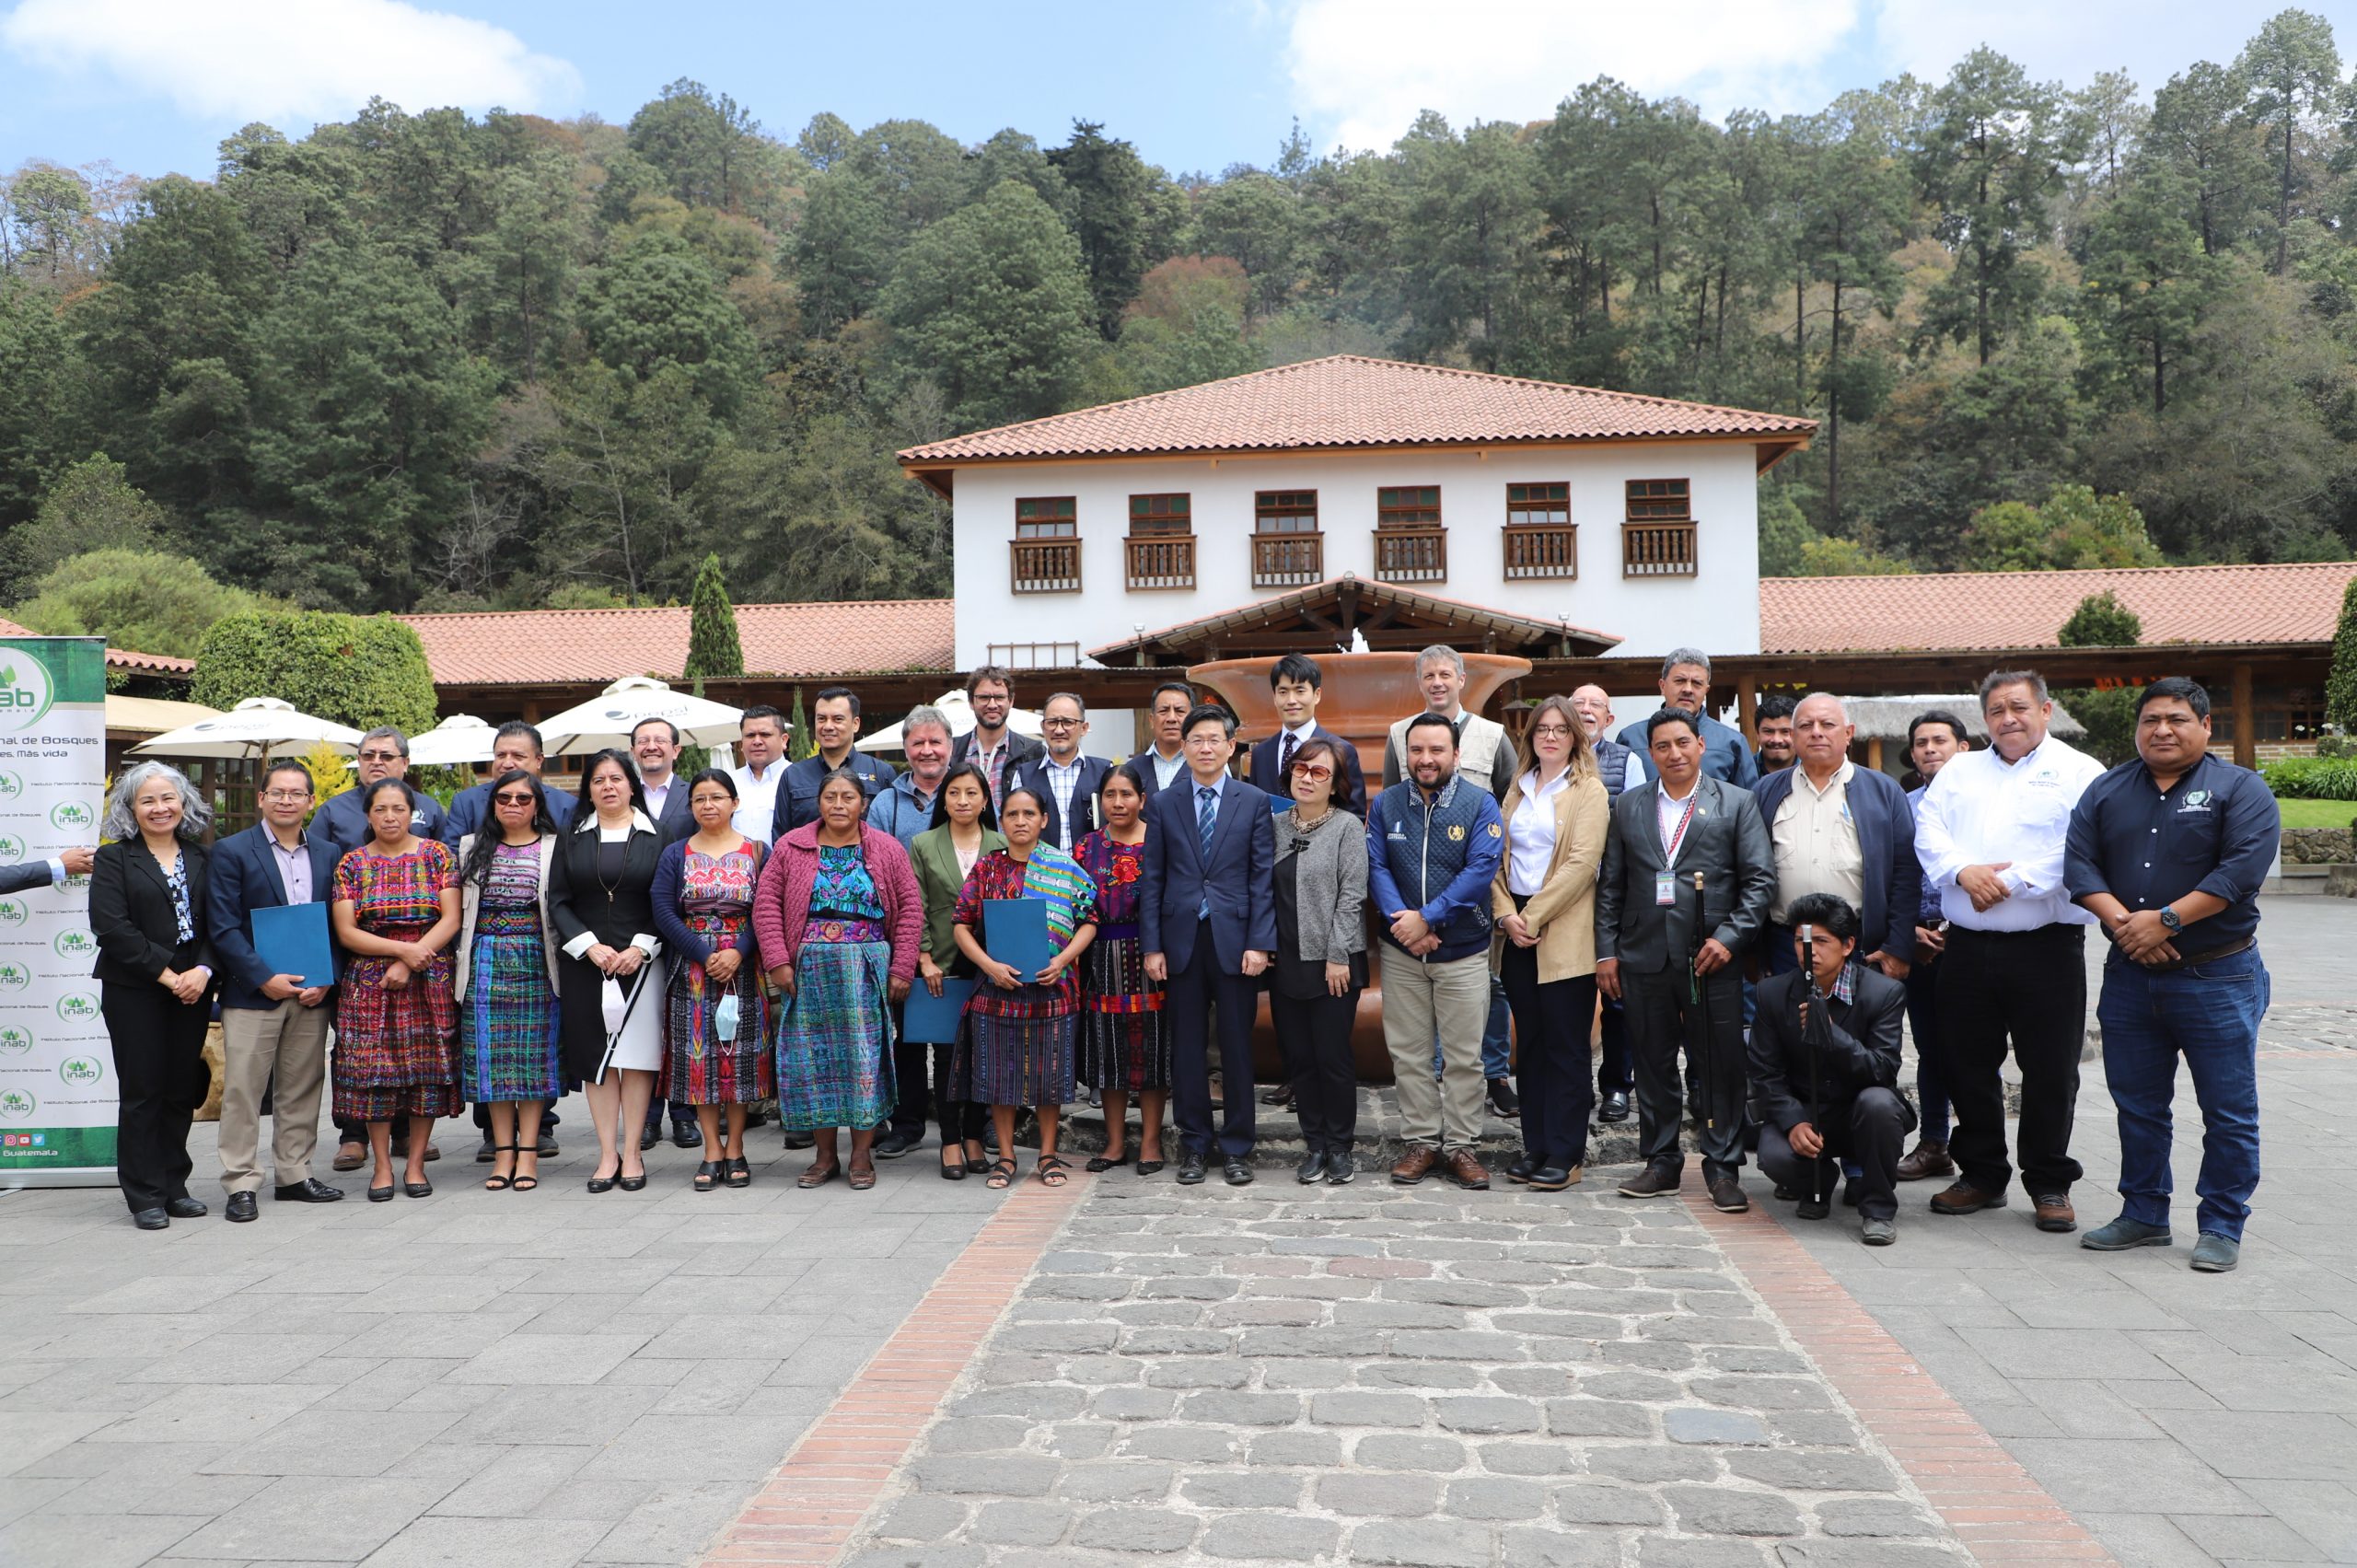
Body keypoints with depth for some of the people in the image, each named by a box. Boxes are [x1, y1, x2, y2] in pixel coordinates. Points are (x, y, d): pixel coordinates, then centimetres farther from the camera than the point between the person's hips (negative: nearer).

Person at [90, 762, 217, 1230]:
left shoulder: (202, 861, 11)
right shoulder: (113, 859, 1)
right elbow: (112, 928, -9)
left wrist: (203, 971, -12)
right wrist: (167, 974, -14)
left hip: (192, 991, 3)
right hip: (134, 993, -3)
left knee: (182, 1091, 6)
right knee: (142, 1094, 0)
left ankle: (173, 1187, 16)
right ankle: (145, 1197, 7)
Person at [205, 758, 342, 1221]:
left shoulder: (327, 853, 10)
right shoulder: (231, 851, -2)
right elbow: (223, 927, -8)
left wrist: (326, 979, -4)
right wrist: (265, 979, -15)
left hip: (312, 992, 4)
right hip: (252, 992, -4)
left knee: (302, 1089, 10)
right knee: (243, 1091, -1)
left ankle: (293, 1175, 20)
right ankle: (241, 1184, 6)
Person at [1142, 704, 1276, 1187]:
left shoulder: (1254, 802, 3)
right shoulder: (1163, 804, 7)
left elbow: (1263, 877, 0)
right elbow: (1153, 879, 6)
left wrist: (1259, 942, -7)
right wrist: (1152, 946, -1)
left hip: (1234, 939, -1)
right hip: (1181, 939, 1)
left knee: (1237, 1047, 4)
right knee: (1187, 1047, 7)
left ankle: (1236, 1147, 15)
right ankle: (1193, 1143, 18)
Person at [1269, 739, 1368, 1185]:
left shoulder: (1347, 827, -4)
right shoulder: (1276, 827, 9)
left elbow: (1352, 895, -9)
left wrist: (1337, 956, -13)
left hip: (1332, 963, -4)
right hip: (1285, 962, 5)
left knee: (1333, 1056, -1)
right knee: (1299, 1057, 8)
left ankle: (1340, 1146, 13)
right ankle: (1314, 1144, 19)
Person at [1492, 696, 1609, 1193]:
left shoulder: (1589, 792, -1)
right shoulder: (1518, 791, 16)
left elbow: (1582, 864, -12)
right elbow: (1498, 858, 11)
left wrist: (1534, 916, -14)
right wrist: (1506, 914, -4)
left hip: (1564, 935, -5)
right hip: (1516, 934, 5)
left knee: (1566, 1047, -1)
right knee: (1530, 1044, 9)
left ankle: (1565, 1154, 4)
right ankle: (1536, 1147, 15)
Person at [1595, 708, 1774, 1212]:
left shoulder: (1737, 803, 5)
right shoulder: (1628, 807, 12)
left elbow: (1761, 878, 0)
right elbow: (1610, 885, 11)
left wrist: (1730, 937, -11)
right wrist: (1606, 951, 5)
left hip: (1712, 959, -2)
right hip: (1644, 959, 3)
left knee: (1719, 1067, 0)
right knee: (1653, 1065, 9)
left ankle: (1722, 1167, 11)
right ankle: (1661, 1162, 19)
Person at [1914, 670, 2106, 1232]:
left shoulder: (2079, 773, 2)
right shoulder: (1959, 771, 17)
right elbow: (1929, 832, 5)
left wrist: (2011, 880, -17)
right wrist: (1963, 870, -13)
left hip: (2046, 948, -4)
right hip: (1967, 947, 4)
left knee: (2050, 1070, 3)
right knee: (1967, 1064, 9)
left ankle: (2050, 1184, 17)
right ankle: (1981, 1175, 24)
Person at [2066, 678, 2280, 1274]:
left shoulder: (2240, 790, -2)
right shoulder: (2106, 791, 10)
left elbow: (2242, 868, -15)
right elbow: (2079, 864, 1)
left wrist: (2166, 920, -20)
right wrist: (2122, 922, -14)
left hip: (2216, 976, -4)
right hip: (2129, 975, 4)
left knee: (2228, 1109, 2)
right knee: (2137, 1104, 12)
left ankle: (2222, 1227, 14)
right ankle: (2144, 1215, 25)